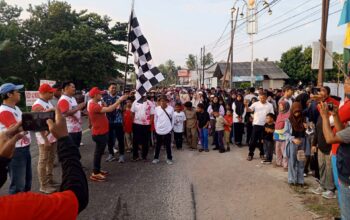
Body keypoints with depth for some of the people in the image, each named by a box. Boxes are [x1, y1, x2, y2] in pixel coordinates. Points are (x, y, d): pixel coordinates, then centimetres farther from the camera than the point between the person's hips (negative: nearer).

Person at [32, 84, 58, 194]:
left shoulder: (48, 103, 11)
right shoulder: (37, 106, -19)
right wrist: (45, 139, -23)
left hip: (53, 136, 9)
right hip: (45, 138, -9)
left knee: (51, 160, 18)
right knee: (43, 161, 1)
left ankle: (50, 180, 31)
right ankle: (43, 186, 11)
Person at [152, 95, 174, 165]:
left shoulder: (171, 108, -5)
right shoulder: (157, 109, -2)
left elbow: (172, 119, 3)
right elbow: (155, 119, 7)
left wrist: (171, 128, 2)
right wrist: (156, 128, 5)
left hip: (167, 130, -1)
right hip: (159, 130, 1)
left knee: (168, 145, 8)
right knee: (158, 145, 13)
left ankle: (169, 158, 20)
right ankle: (156, 158, 25)